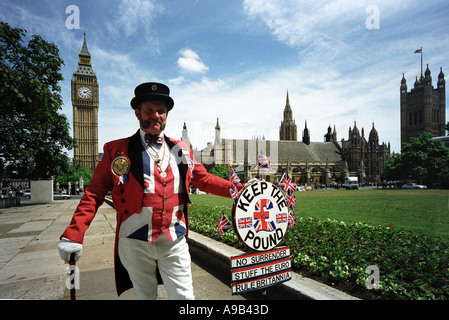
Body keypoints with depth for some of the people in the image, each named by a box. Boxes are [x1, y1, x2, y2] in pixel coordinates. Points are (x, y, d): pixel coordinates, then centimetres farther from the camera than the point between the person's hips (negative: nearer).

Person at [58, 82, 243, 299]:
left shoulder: (182, 150, 8)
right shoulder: (116, 150, -1)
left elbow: (204, 179, 9)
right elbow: (94, 193, -2)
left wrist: (237, 189, -4)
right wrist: (73, 235, -12)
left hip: (175, 243, 2)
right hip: (135, 244, -1)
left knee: (183, 295, 8)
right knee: (145, 296, 19)